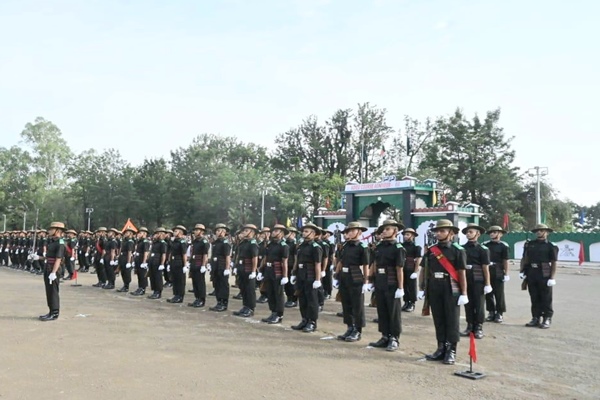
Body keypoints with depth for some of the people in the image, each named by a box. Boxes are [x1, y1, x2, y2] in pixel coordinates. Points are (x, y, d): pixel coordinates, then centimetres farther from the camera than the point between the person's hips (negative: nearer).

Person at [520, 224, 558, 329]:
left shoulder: (551, 246, -1)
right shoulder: (530, 244, 11)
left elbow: (554, 263, -4)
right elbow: (524, 259, 13)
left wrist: (552, 278, -11)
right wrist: (522, 271, 1)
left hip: (544, 276, -4)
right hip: (531, 275, 4)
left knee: (546, 299, 3)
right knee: (534, 298, 10)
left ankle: (547, 319, 11)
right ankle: (536, 318, 18)